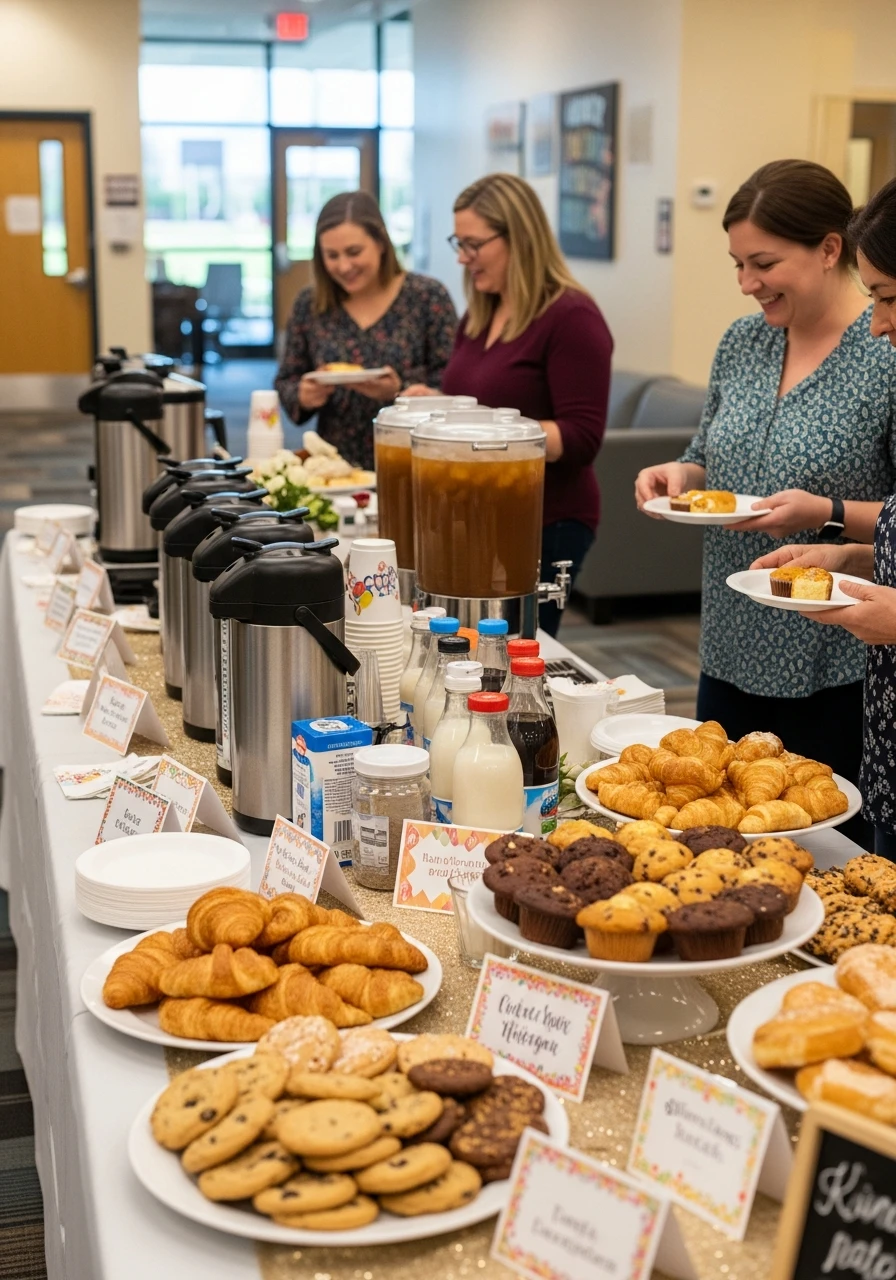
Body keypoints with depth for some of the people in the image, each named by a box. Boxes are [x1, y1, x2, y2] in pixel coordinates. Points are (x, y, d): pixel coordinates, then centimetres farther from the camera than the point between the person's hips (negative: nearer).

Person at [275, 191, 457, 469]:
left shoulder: (428, 297, -1)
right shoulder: (309, 305, 9)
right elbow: (285, 382, 15)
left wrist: (400, 391, -18)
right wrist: (303, 397, -5)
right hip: (335, 465, 3)